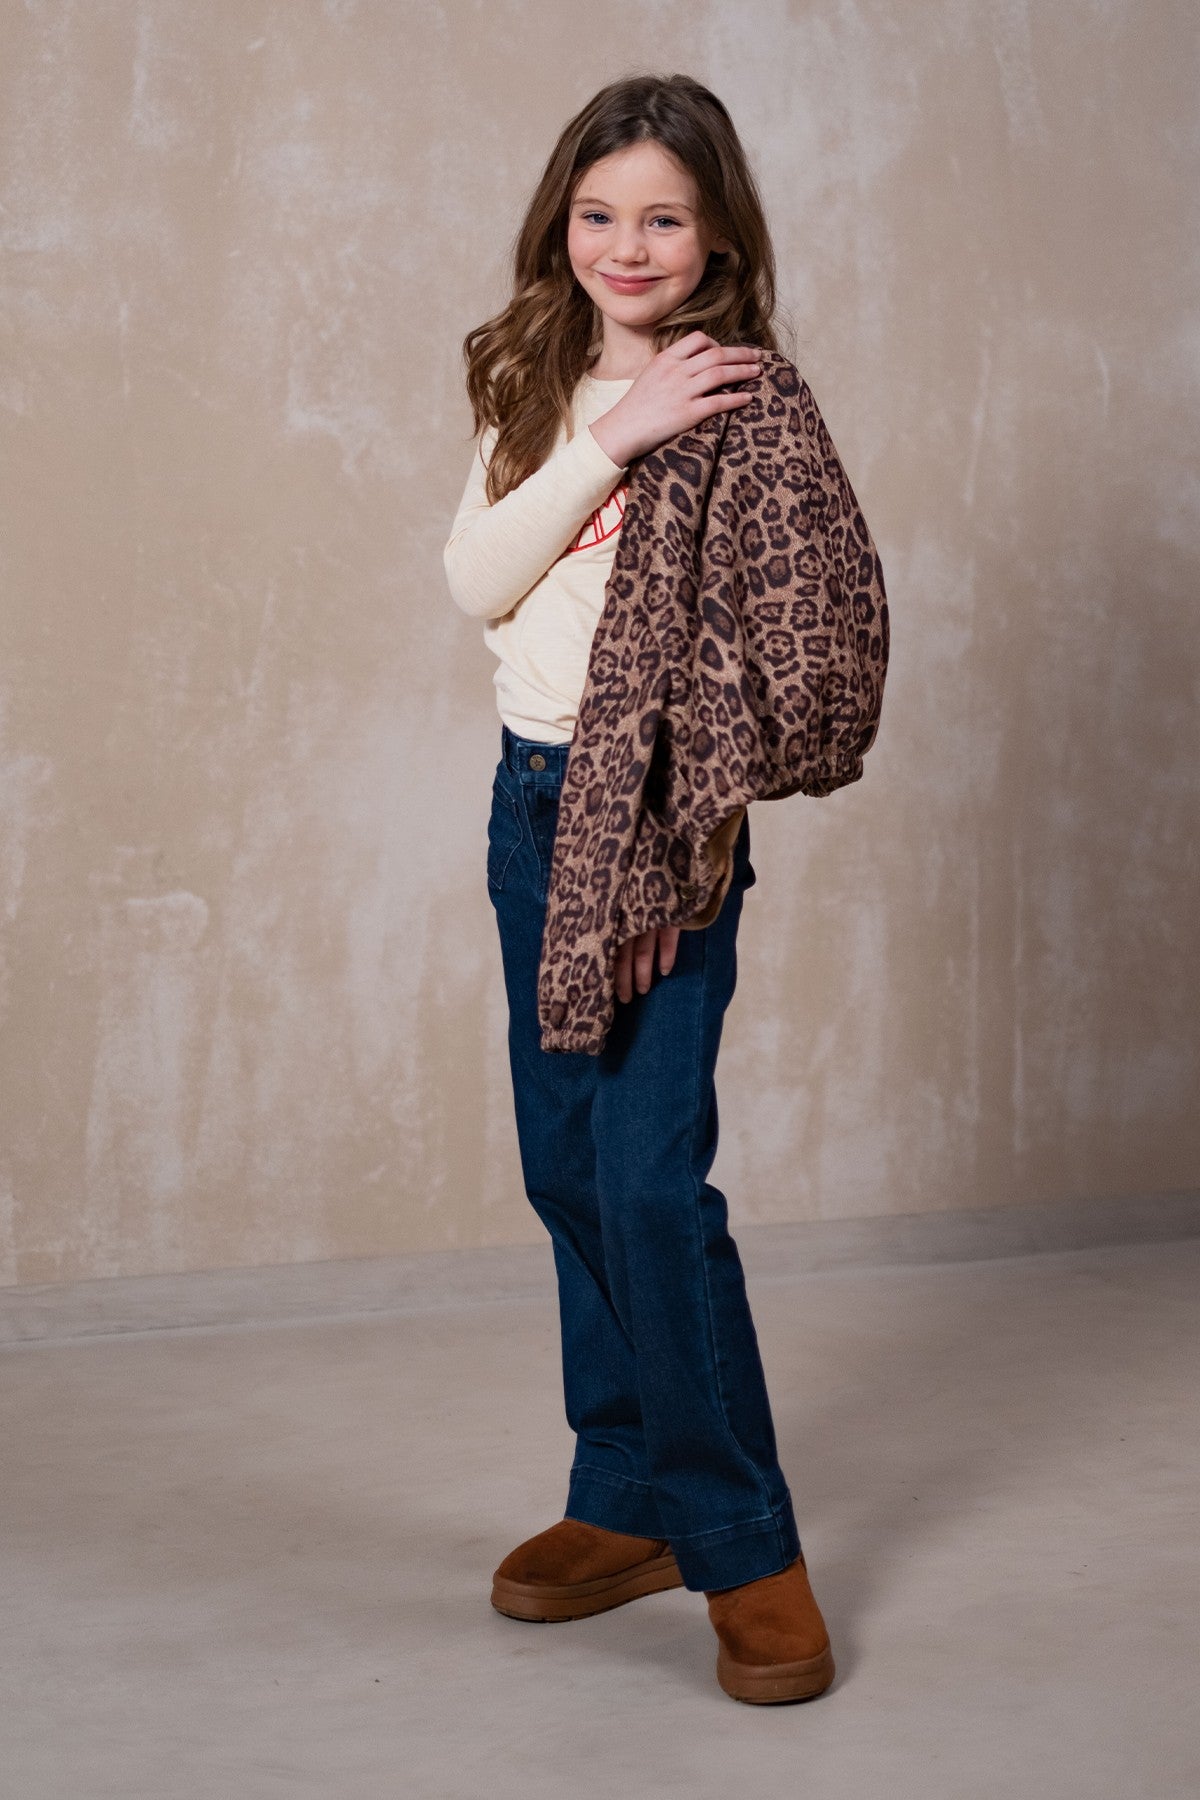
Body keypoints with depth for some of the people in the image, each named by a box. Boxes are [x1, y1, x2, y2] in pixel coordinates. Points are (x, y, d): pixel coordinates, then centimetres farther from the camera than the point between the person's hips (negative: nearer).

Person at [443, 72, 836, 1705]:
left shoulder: (743, 402, -7)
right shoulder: (539, 387, 10)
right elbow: (479, 582, -4)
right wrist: (612, 438, -15)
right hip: (532, 797, 6)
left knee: (649, 1172, -11)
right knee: (566, 1165, 10)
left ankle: (743, 1544, -1)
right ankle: (626, 1501, 22)